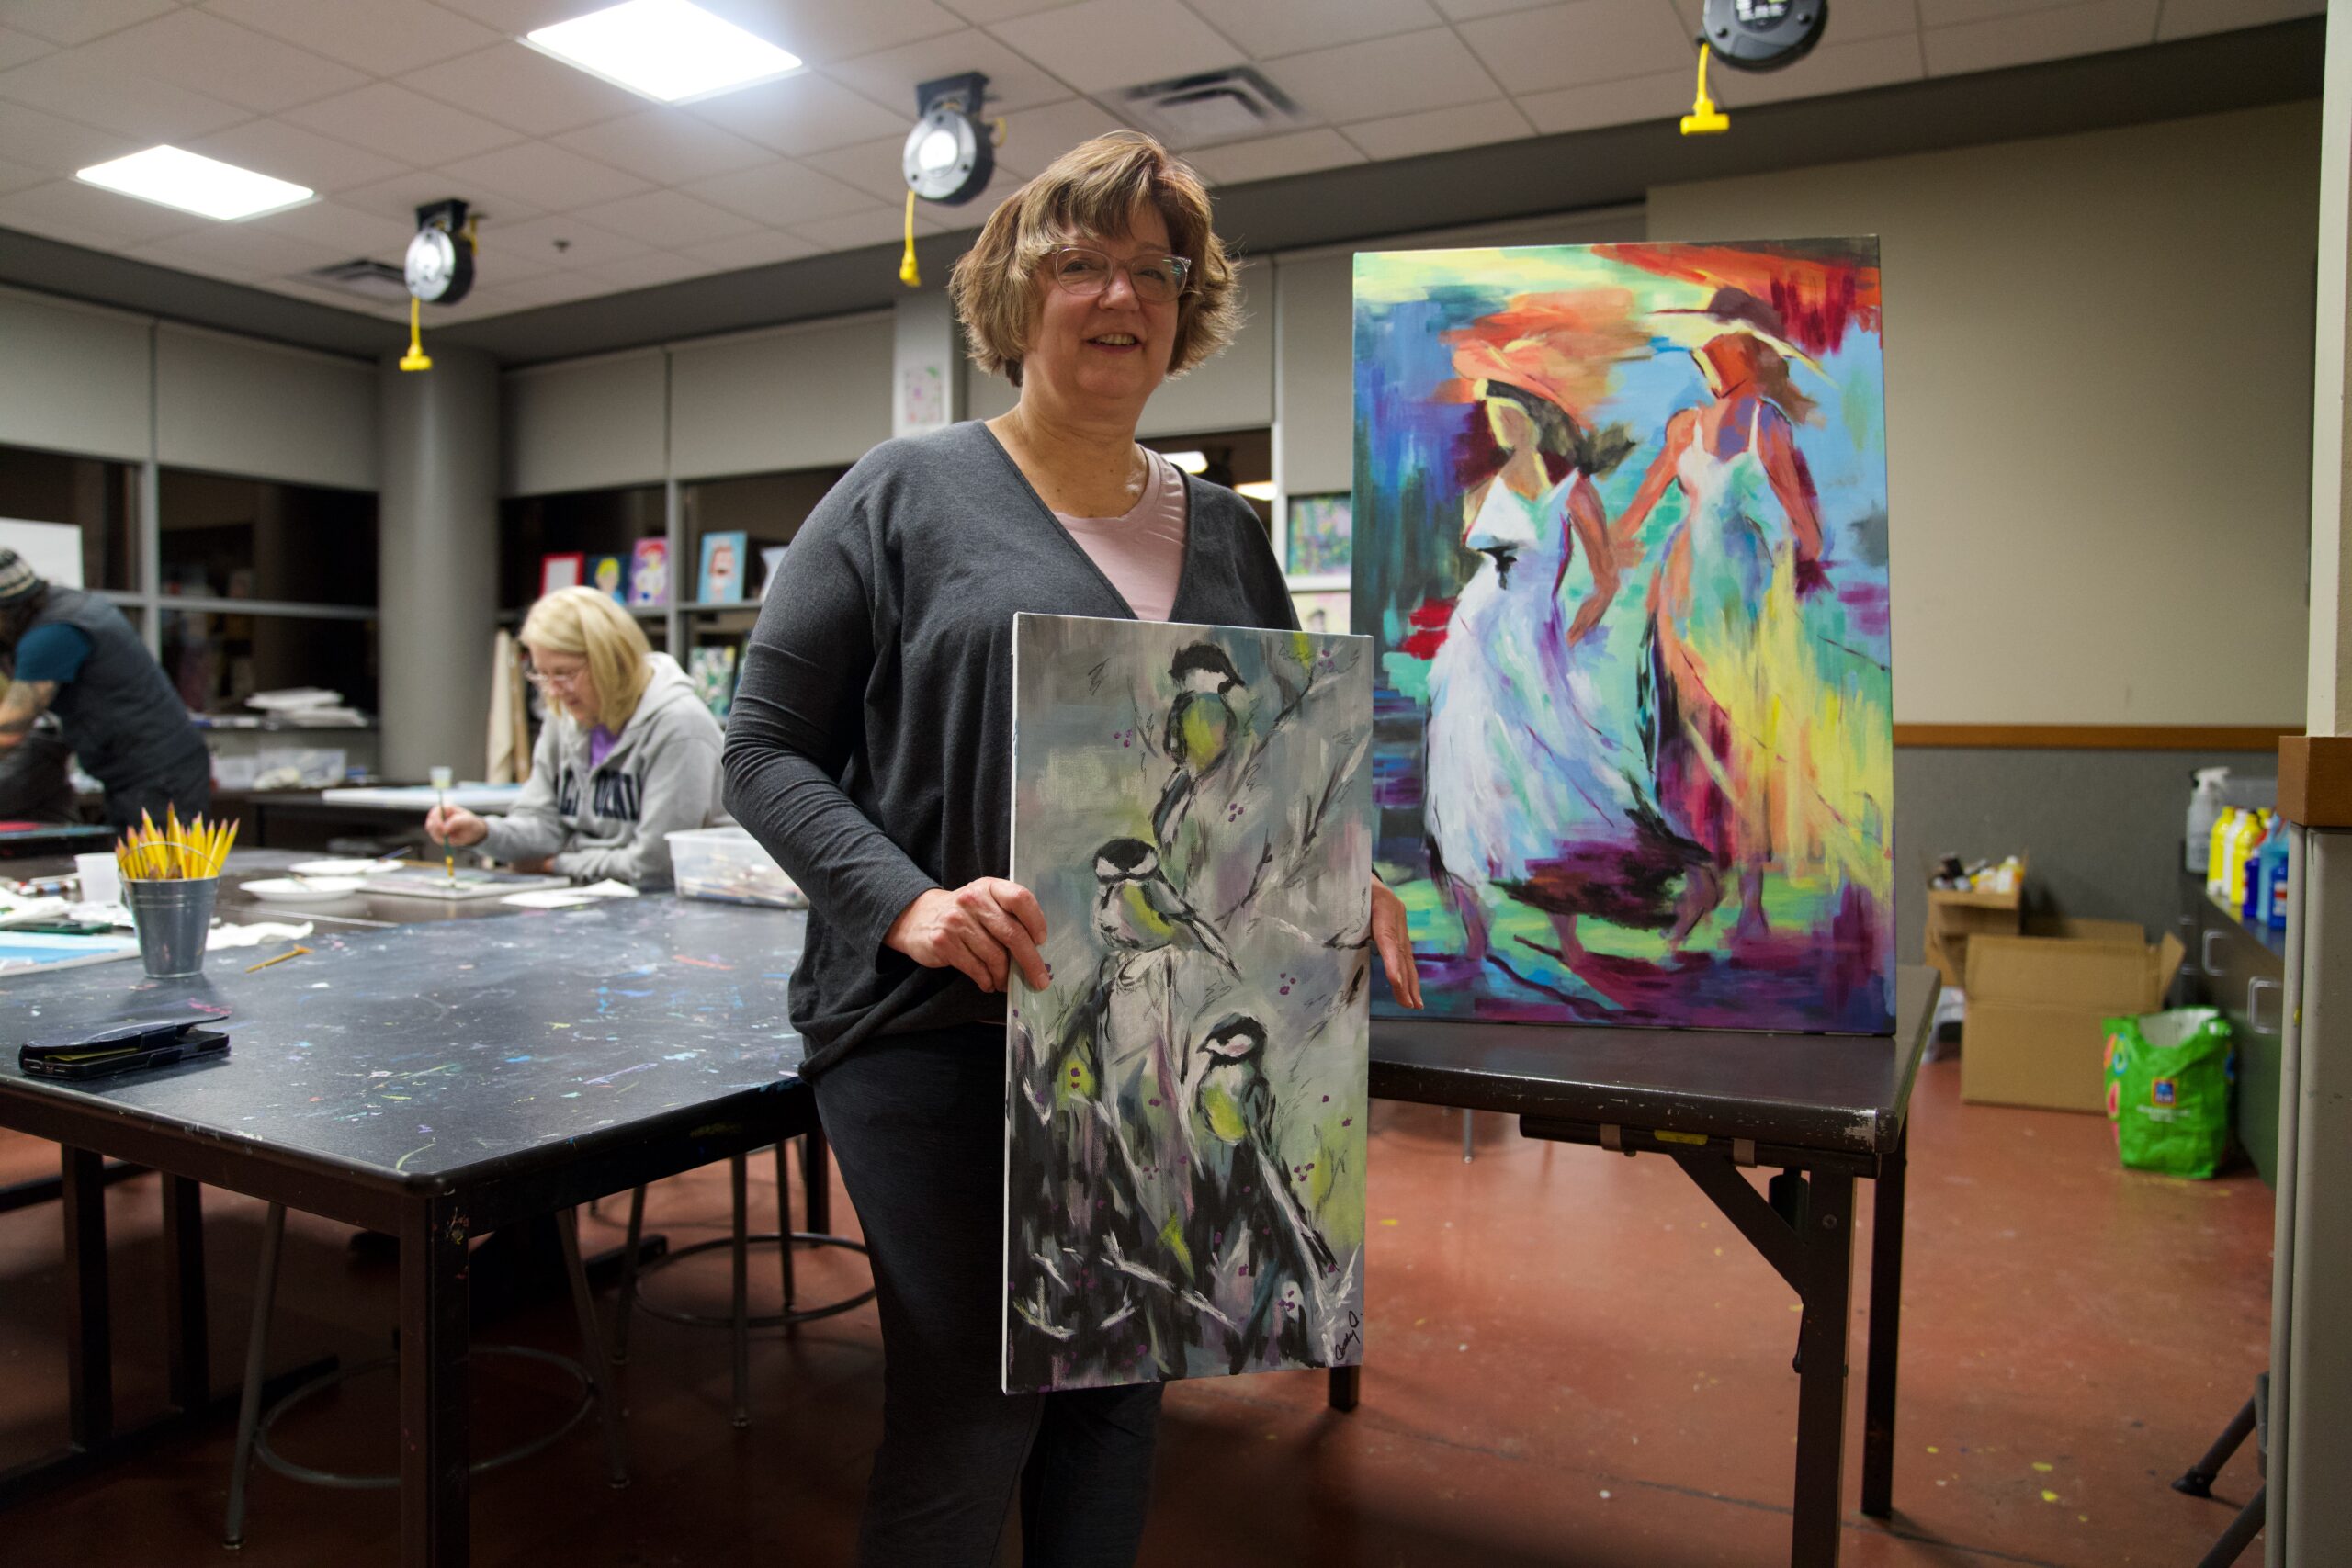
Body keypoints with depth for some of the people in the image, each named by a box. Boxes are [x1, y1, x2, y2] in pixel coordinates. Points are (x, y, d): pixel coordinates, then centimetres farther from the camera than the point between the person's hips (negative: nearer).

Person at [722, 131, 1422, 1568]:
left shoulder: (1229, 536, 11)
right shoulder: (905, 496, -2)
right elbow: (767, 750, -4)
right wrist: (909, 905, -20)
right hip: (942, 1032, -4)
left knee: (1120, 1392, 16)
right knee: (976, 1404, 1)